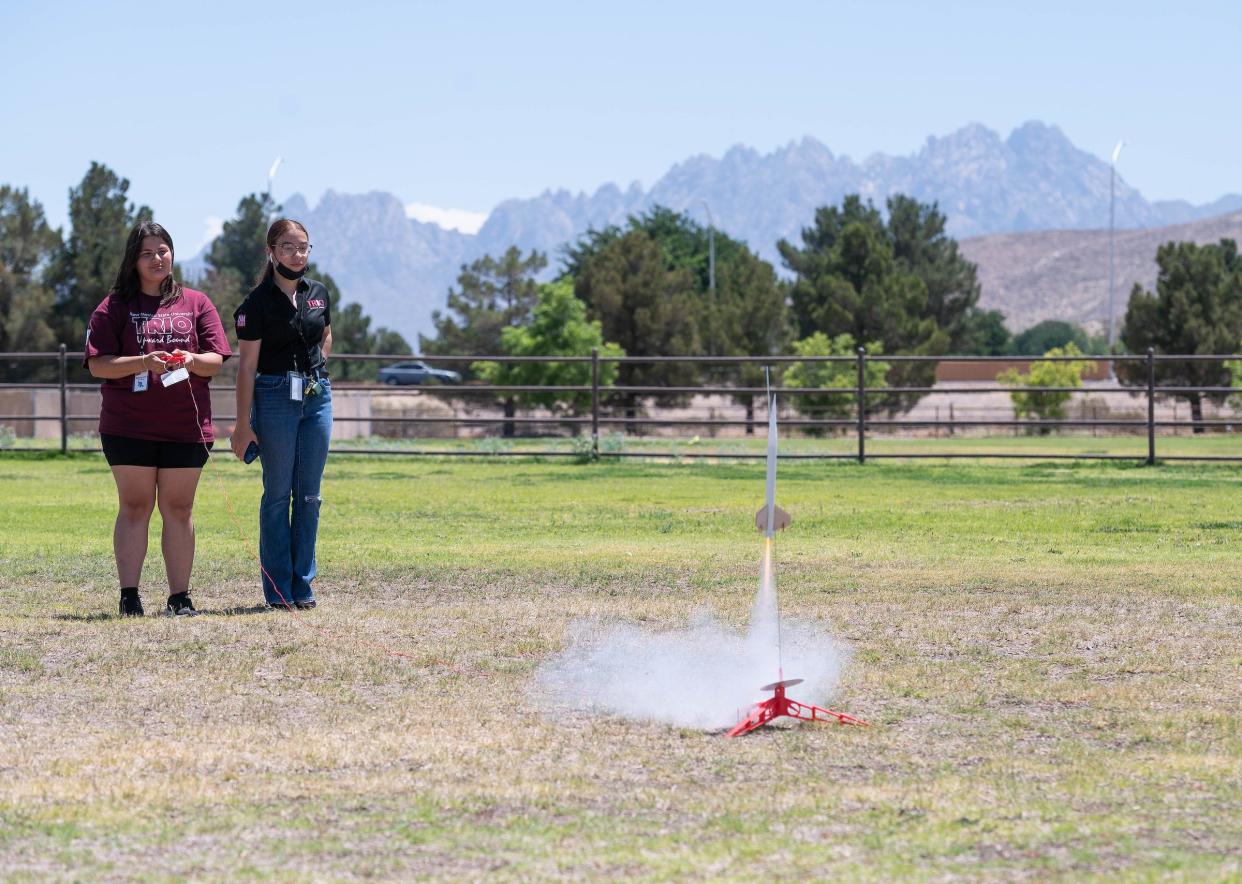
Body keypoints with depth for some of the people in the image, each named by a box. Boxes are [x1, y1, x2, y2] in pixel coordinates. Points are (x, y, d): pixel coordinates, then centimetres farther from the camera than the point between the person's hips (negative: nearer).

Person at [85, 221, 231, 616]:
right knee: (134, 508, -1)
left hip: (186, 426, 2)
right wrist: (143, 363, -18)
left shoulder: (196, 304, 11)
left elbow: (216, 360, 6)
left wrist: (189, 360, -15)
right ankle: (129, 596, 0)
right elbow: (98, 364, -3)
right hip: (129, 426, -2)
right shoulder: (115, 307, 5)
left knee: (178, 510, 4)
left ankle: (180, 596, 7)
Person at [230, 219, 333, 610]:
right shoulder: (258, 302, -8)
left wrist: (314, 373, 11)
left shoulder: (318, 294, 7)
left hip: (317, 397, 5)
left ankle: (303, 585, 12)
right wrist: (242, 424, -12)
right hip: (274, 398, -5)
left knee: (309, 494, 6)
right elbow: (247, 365, -9)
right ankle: (278, 590, 4)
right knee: (278, 494, -1)